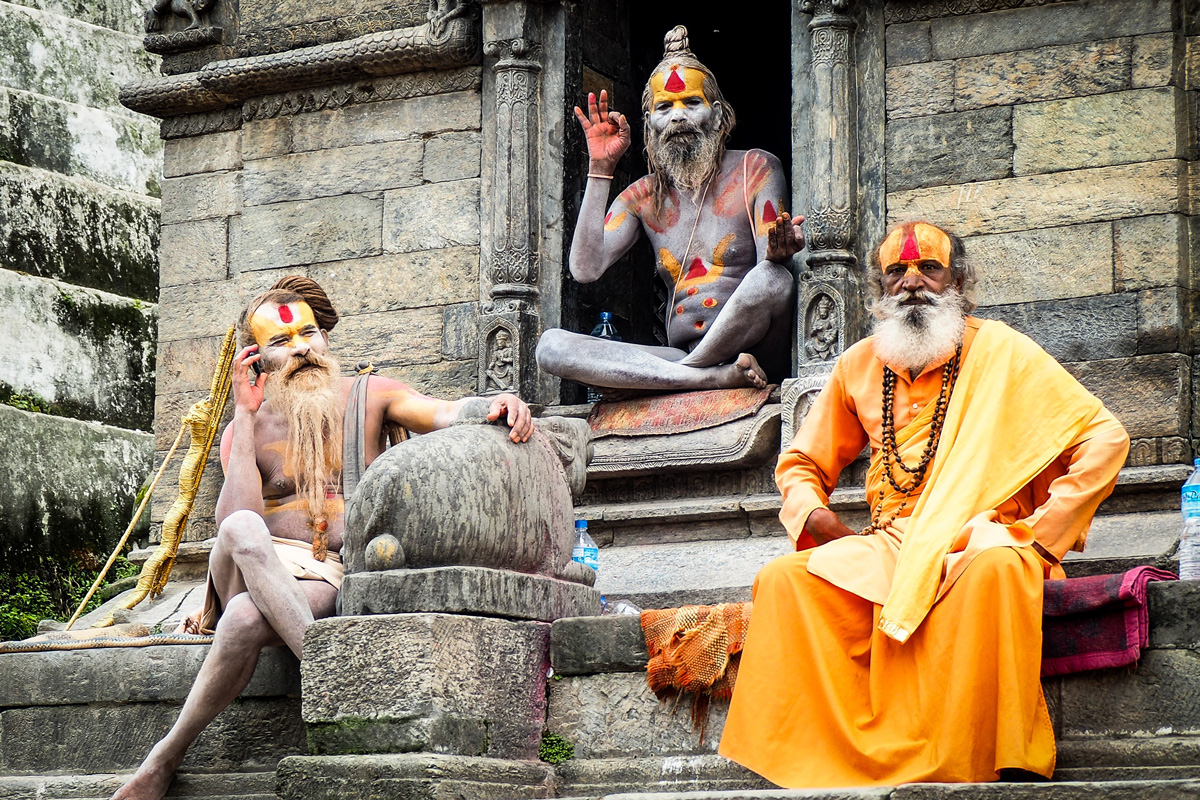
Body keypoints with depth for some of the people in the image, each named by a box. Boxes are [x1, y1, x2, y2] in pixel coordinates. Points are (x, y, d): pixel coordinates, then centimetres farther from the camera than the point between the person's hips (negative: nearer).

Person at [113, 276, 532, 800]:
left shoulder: (366, 397, 11)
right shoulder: (246, 429, 10)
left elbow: (447, 414, -7)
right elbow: (235, 522, -9)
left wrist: (499, 403, -31)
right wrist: (245, 417, -9)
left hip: (326, 580, -1)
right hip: (252, 574, 1)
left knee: (245, 621, -38)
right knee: (242, 530, -39)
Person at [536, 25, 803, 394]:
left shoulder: (755, 169, 7)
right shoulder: (642, 197, 16)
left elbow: (768, 267, -6)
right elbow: (585, 268, 0)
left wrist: (779, 250, -32)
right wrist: (600, 168, 1)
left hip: (752, 348, -3)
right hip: (679, 358, 4)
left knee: (772, 277, -37)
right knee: (551, 346, -21)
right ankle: (719, 377, -32)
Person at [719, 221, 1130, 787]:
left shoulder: (1000, 352, 4)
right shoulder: (859, 367, 15)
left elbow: (1104, 439, -1)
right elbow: (801, 463, 27)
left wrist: (1044, 538, -8)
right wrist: (813, 515, 3)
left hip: (979, 536, -4)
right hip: (888, 549, 4)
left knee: (994, 567, -39)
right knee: (783, 580, -21)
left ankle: (1006, 767, -36)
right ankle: (815, 764, -24)